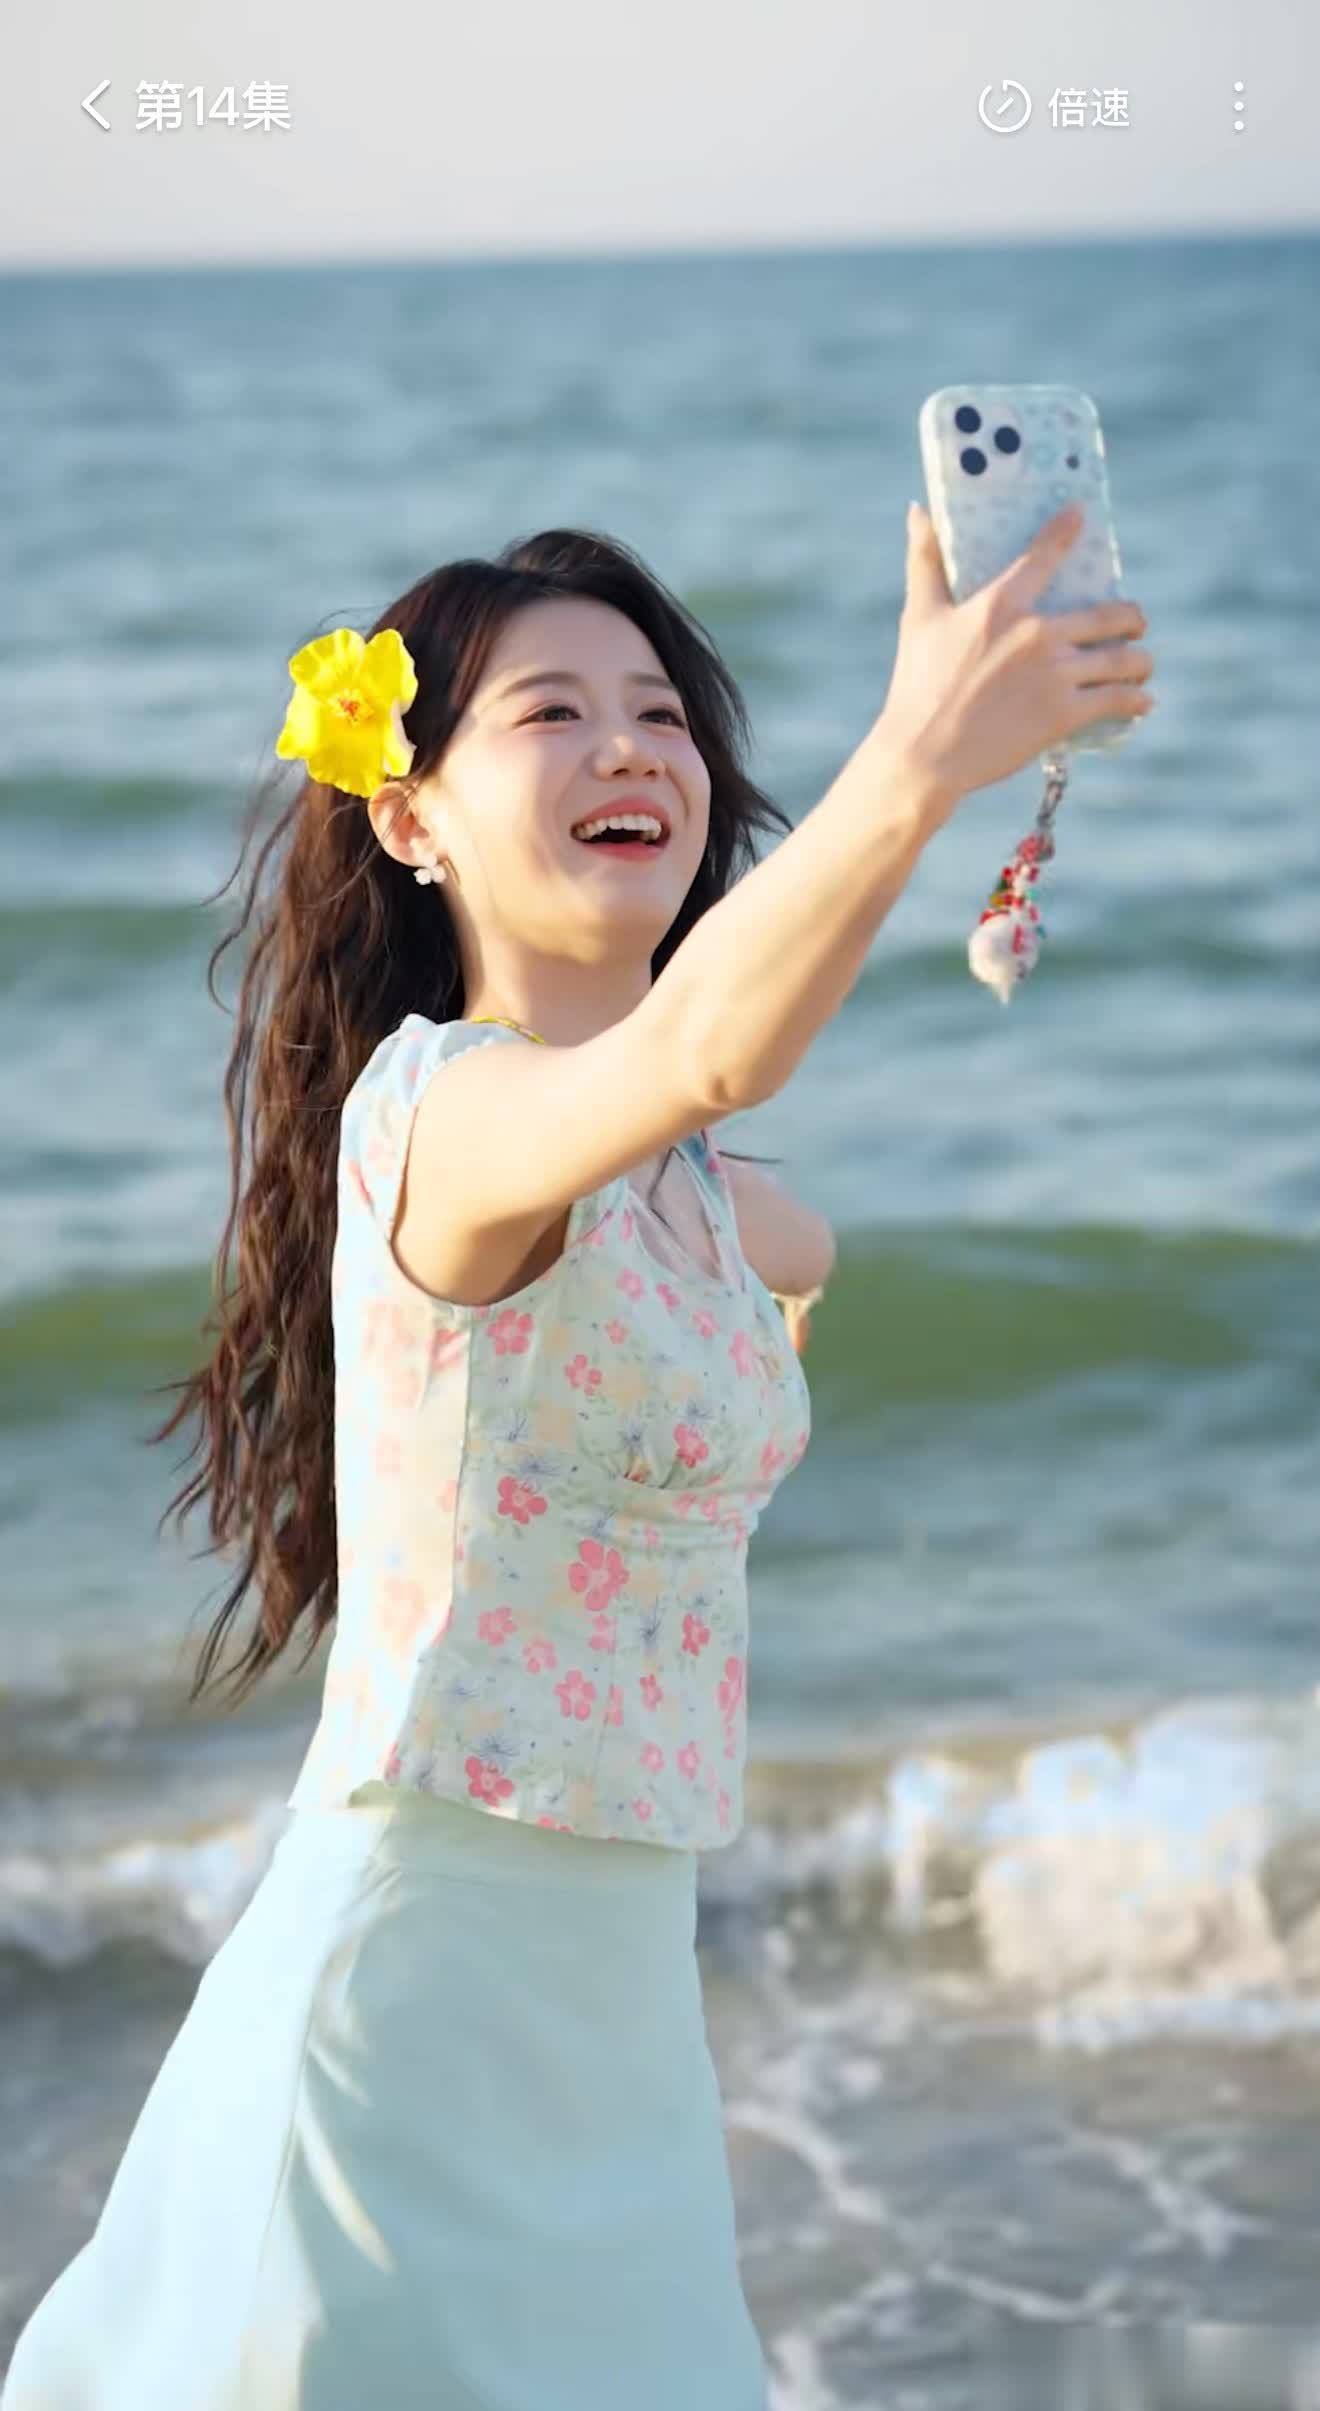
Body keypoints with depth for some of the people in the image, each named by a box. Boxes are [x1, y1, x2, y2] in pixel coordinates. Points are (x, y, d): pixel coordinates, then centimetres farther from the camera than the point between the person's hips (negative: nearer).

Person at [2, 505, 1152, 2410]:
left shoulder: (680, 1180, 10)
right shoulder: (438, 1108, -17)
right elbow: (699, 1052, -43)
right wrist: (919, 761, -54)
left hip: (615, 1997, 8)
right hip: (415, 1977, -8)